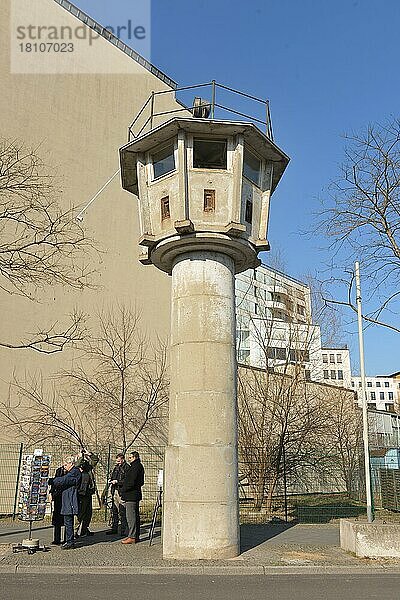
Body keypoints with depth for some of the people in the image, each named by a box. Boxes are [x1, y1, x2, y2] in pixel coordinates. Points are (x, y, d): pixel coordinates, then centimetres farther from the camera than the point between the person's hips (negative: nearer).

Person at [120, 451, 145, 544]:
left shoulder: (135, 467, -16)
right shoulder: (139, 466, 16)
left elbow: (132, 482, -21)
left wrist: (123, 489, -9)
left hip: (131, 495, -11)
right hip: (136, 494, 11)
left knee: (130, 516, -8)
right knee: (135, 516, 13)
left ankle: (132, 537, -7)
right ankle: (136, 536, 19)